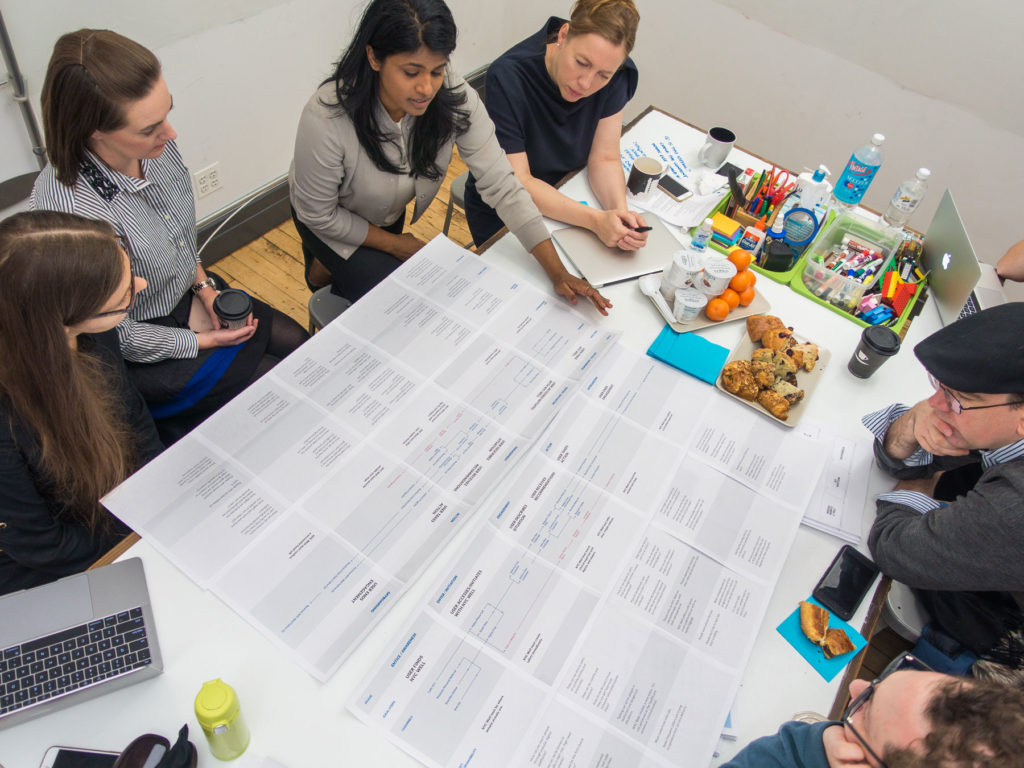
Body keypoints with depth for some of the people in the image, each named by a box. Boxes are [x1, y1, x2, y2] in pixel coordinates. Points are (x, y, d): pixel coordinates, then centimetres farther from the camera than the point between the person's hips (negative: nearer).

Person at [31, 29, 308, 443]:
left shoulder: (155, 145, -16)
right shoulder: (68, 210, -37)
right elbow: (115, 336, -24)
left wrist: (205, 286, -4)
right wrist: (201, 341, -14)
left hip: (188, 295, 7)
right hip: (139, 353, -7)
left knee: (298, 342, 10)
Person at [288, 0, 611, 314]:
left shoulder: (455, 97, -29)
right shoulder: (325, 119, -38)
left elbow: (501, 185, -29)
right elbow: (318, 215, -23)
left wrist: (558, 273, -36)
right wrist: (396, 245, -13)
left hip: (391, 215, 4)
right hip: (335, 224, -4)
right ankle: (326, 265, 11)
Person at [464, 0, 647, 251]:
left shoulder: (616, 75, -14)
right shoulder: (507, 78, -28)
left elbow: (604, 159, -12)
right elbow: (517, 183, -28)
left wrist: (621, 212, -33)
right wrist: (595, 220, -38)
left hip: (566, 198, 3)